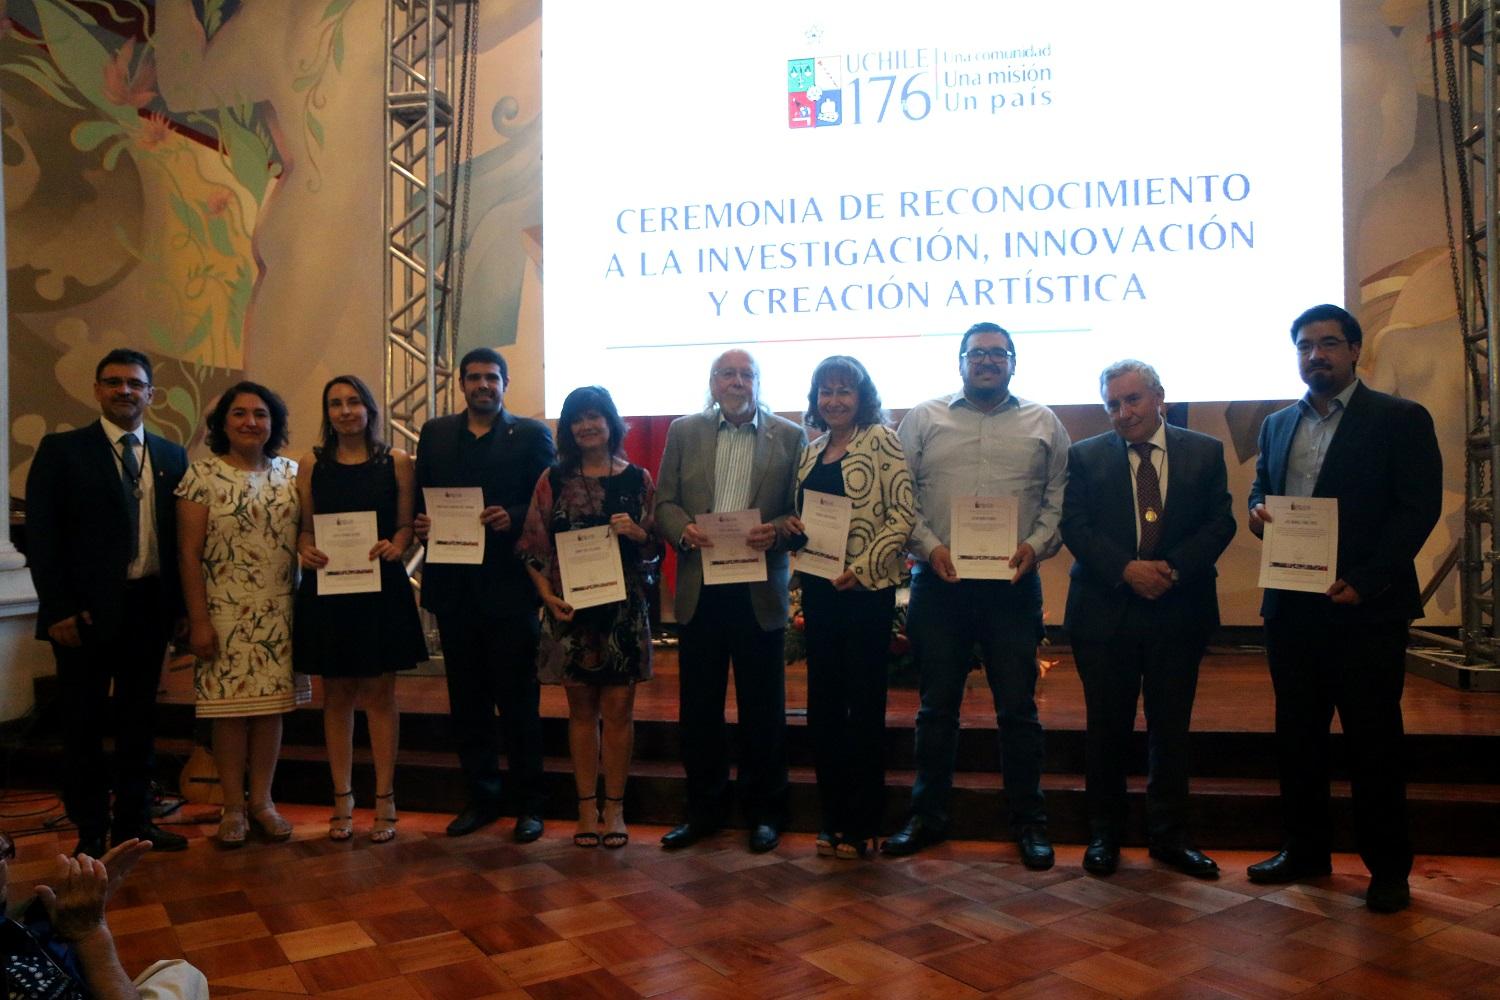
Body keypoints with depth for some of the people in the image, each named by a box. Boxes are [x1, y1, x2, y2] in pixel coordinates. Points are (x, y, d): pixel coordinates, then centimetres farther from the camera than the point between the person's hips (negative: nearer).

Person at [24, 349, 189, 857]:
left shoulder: (171, 456, 9)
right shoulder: (62, 450, -1)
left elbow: (179, 536, 8)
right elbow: (41, 534, -5)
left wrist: (181, 605, 2)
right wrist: (59, 608, -12)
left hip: (149, 607, 3)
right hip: (87, 610, -3)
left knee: (139, 719, 12)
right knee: (84, 723, 6)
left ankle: (134, 822, 24)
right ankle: (90, 832, 18)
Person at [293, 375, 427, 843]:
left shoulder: (397, 463, 2)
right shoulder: (311, 464, 6)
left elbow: (407, 525, 2)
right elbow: (305, 526, 8)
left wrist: (394, 546, -18)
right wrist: (306, 550, -13)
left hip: (381, 586, -1)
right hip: (327, 586, 2)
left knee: (379, 693, 4)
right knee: (337, 694, 9)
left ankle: (385, 800, 11)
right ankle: (342, 800, 18)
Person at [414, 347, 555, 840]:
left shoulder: (532, 434, 0)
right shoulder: (435, 433, 12)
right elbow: (419, 499, 11)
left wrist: (512, 518, -23)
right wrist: (420, 523, -10)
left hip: (509, 584, -4)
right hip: (453, 584, 4)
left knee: (518, 698, 4)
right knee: (467, 698, 13)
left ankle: (528, 803, 15)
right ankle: (480, 796, 26)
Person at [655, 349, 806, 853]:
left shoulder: (790, 437, 4)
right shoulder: (684, 432, 10)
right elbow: (664, 502, 7)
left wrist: (776, 529, -18)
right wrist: (683, 528, -13)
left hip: (760, 591, -2)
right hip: (699, 590, 2)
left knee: (762, 708, 6)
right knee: (698, 705, 10)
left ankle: (764, 812, 21)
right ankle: (703, 808, 25)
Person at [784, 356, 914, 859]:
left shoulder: (881, 440, -5)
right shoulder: (812, 450, 13)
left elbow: (903, 513, -11)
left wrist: (862, 566, -17)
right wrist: (792, 525, 0)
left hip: (866, 588, -6)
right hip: (818, 588, 6)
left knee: (865, 704, 3)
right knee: (823, 704, 10)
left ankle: (861, 824, 15)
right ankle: (832, 818, 22)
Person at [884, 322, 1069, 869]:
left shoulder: (1042, 423, 10)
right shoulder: (924, 418, 7)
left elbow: (1059, 496, 7)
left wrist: (1036, 544, -9)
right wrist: (928, 545, -10)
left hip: (1013, 583, 0)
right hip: (939, 580, 0)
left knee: (1018, 708, 5)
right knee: (937, 705, 9)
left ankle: (1029, 823, 18)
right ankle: (927, 816, 21)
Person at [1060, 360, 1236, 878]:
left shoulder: (1205, 453, 6)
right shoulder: (1085, 457, 4)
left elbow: (1220, 523, 0)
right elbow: (1074, 527, -3)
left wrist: (1173, 568, -14)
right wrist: (1126, 569, -16)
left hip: (1180, 612, 1)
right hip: (1105, 614, 0)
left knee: (1171, 729, 8)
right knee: (1107, 729, 7)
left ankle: (1170, 835, 22)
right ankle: (1103, 834, 20)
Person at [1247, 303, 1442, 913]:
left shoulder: (1401, 419, -1)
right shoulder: (1277, 426, 15)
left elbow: (1419, 509, -8)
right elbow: (1261, 489, 20)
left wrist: (1363, 582, -17)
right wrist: (1257, 511, -6)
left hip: (1364, 607, -5)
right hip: (1290, 605, 5)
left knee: (1374, 738, 3)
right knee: (1297, 733, 12)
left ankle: (1388, 869, 17)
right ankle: (1305, 850, 25)